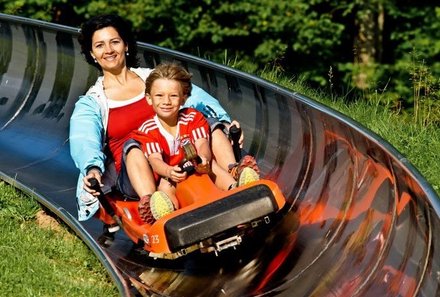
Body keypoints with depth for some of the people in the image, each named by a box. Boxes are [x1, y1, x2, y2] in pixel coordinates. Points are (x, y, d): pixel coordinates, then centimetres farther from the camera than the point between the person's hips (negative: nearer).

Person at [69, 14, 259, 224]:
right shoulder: (90, 104, 10)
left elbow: (194, 96, 2)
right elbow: (83, 142, -9)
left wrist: (223, 120, -17)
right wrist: (92, 168, -32)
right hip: (134, 177, -3)